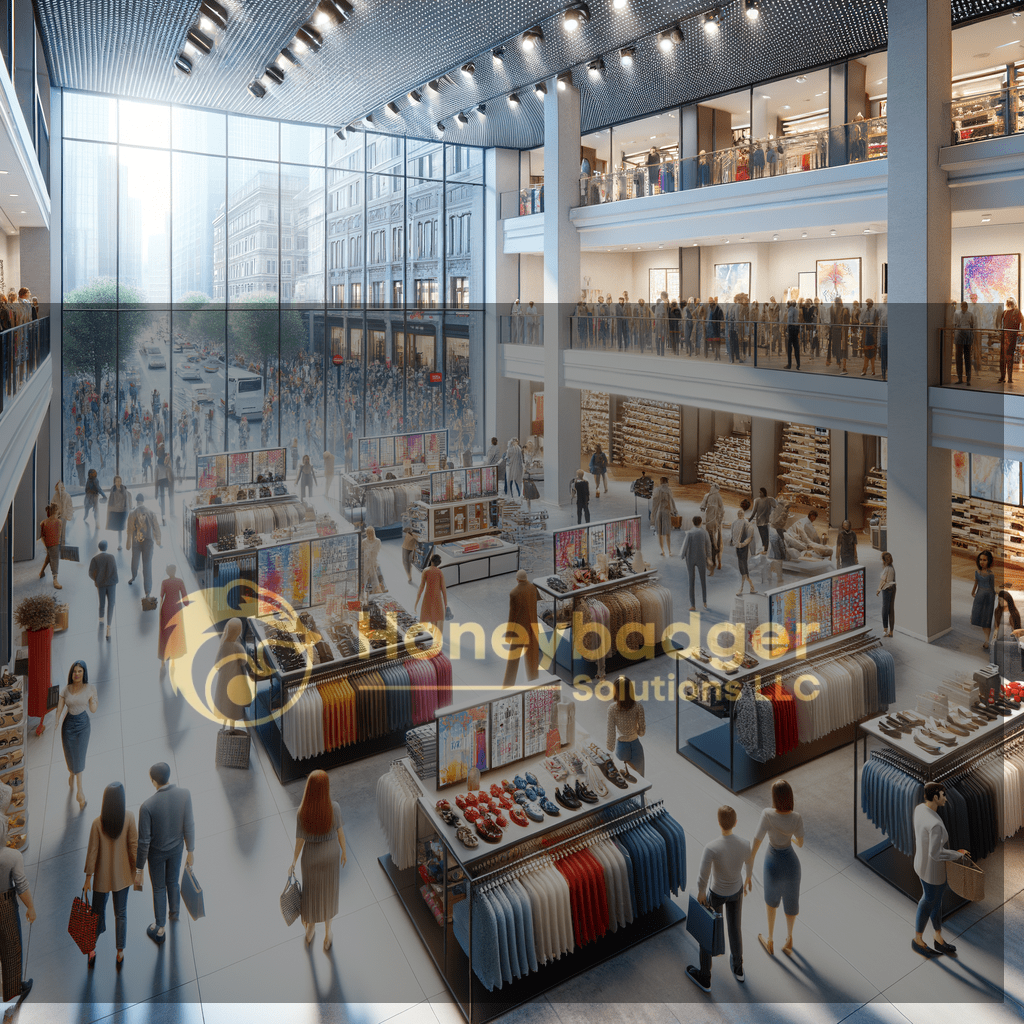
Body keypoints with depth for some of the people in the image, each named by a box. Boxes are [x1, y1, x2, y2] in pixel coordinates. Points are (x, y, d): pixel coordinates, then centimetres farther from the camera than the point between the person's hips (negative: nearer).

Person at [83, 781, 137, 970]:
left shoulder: (97, 823, -21)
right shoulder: (129, 817, -20)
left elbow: (92, 852, -13)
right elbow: (134, 846, -12)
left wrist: (88, 877, 0)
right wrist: (137, 870, 3)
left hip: (102, 876, -1)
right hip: (122, 875, 1)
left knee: (98, 911, 23)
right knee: (121, 913, 18)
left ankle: (92, 950, 35)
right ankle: (120, 954, 29)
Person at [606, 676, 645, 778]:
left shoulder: (612, 708, -14)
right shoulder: (638, 706, -13)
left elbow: (611, 732, -10)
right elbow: (642, 731, -7)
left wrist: (609, 749, 3)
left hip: (621, 746, 0)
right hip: (636, 745, 0)